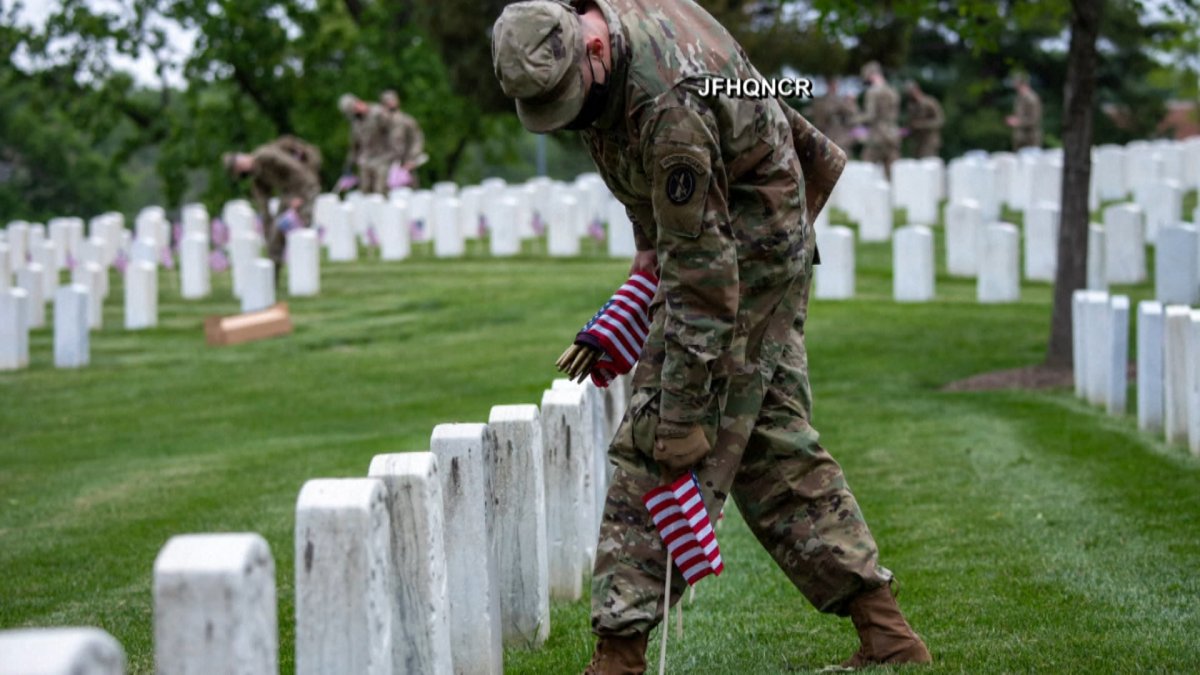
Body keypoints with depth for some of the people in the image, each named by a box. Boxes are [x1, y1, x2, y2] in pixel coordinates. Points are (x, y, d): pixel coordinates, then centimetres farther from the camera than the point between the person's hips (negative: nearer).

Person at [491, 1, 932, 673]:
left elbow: (701, 271, -33)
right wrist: (651, 239, 15)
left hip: (745, 256, -10)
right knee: (774, 443, 11)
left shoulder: (667, 102, -34)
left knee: (655, 449, -10)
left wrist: (684, 414, -31)